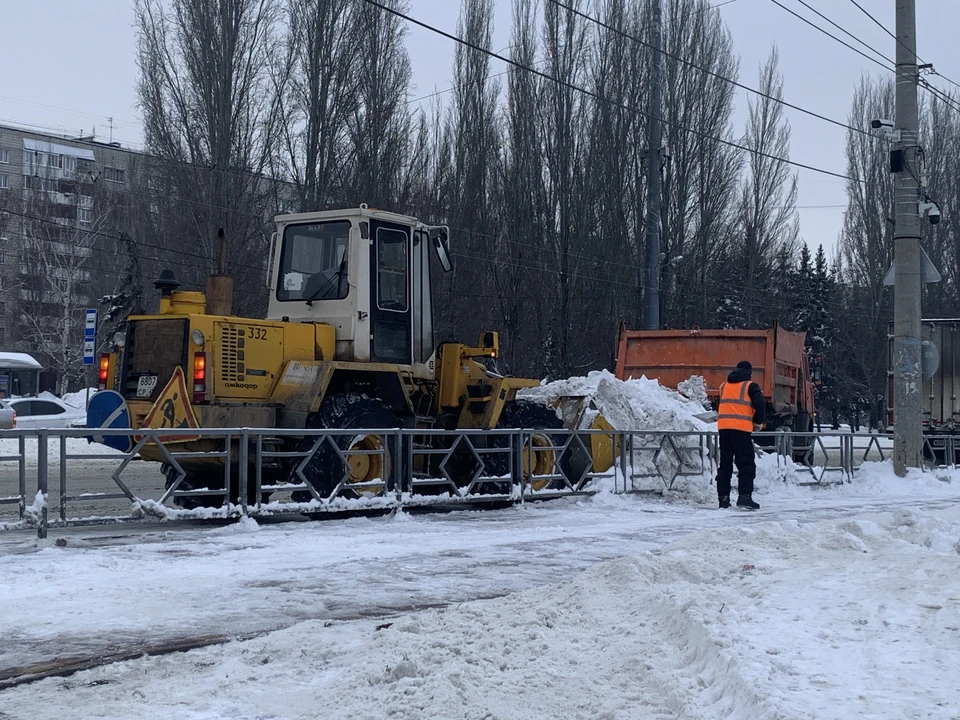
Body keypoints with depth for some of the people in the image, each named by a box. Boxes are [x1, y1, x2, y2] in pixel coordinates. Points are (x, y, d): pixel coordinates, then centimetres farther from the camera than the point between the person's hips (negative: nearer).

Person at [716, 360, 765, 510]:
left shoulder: (724, 386, 18)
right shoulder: (750, 386, 2)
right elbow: (760, 404, -9)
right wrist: (758, 422, 3)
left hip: (723, 427, 5)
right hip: (741, 428, -5)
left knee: (725, 464, 10)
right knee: (746, 464, -3)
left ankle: (723, 498, 9)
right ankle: (744, 496, -14)